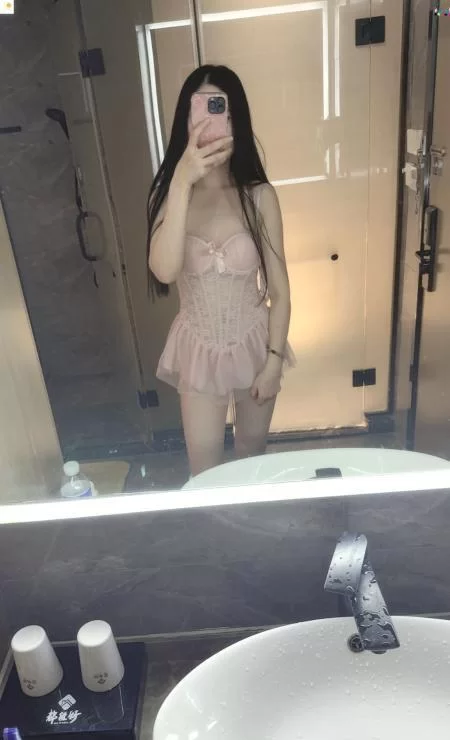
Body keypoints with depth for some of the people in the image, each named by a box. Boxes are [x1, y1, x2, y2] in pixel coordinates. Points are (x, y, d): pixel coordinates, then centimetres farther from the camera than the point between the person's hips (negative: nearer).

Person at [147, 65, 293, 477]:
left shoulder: (259, 196, -12)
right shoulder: (169, 193, -12)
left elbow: (279, 290, -7)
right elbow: (164, 271, -31)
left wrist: (274, 359, -7)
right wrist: (182, 183, -36)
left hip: (254, 343, 1)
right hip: (199, 349, 0)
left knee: (253, 452, 23)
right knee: (205, 471, 11)